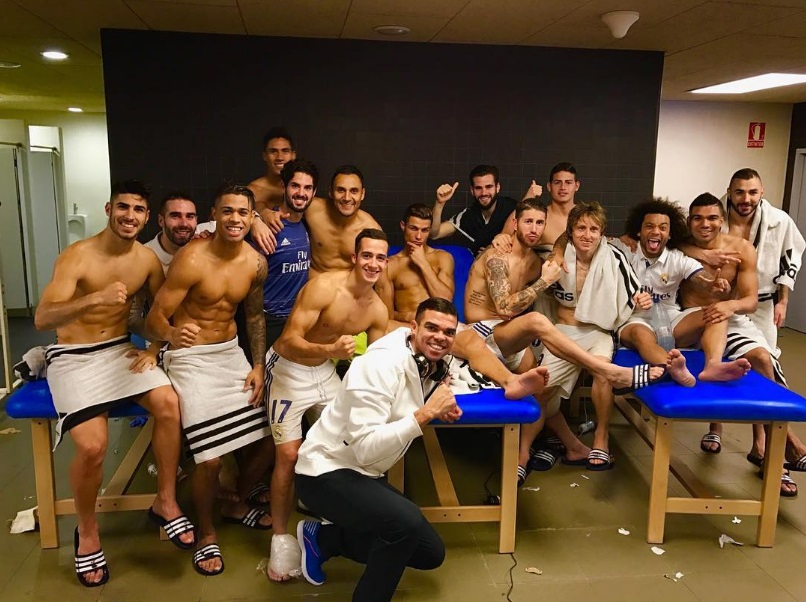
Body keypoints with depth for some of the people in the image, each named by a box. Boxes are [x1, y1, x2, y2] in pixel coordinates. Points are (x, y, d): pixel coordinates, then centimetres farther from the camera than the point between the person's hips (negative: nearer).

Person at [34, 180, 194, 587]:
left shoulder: (148, 259, 0)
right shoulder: (77, 256, -15)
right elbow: (42, 319, -26)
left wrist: (152, 349, -4)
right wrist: (94, 298, -42)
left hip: (121, 350, 4)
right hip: (74, 357, -4)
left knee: (168, 403, -25)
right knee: (92, 446, -24)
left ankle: (165, 502, -5)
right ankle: (87, 531, 6)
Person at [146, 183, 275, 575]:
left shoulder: (256, 263, -1)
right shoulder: (191, 259, -18)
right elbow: (154, 318, -17)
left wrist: (258, 366, 5)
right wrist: (172, 333, -40)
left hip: (232, 352, 6)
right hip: (190, 357, -6)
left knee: (268, 439, 6)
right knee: (210, 458, -13)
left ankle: (237, 505, 34)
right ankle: (206, 533, 16)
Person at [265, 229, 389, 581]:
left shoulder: (378, 310, -6)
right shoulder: (324, 287, -26)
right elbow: (290, 340, -29)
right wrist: (330, 349, -45)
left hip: (325, 371, 6)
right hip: (288, 370, -6)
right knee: (289, 455, -6)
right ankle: (280, 539, 10)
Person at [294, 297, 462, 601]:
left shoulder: (430, 368, 1)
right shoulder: (383, 363, -25)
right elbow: (365, 448, -31)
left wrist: (439, 410, -1)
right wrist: (426, 413, -31)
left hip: (364, 475, 9)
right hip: (326, 471, -9)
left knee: (431, 553, 12)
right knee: (406, 520, -33)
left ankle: (322, 538, 22)